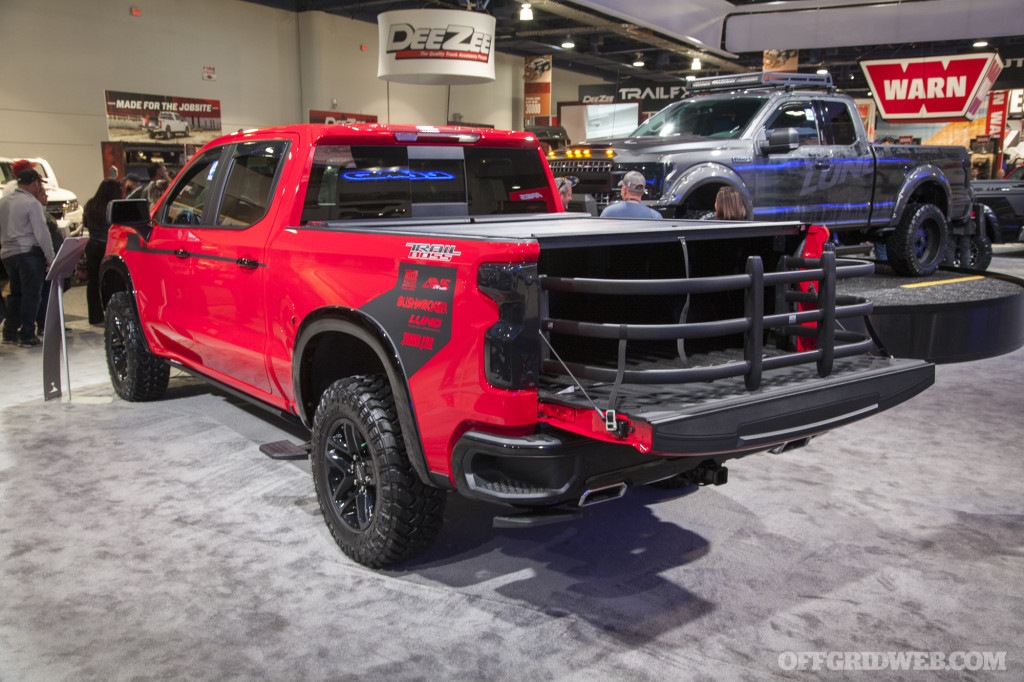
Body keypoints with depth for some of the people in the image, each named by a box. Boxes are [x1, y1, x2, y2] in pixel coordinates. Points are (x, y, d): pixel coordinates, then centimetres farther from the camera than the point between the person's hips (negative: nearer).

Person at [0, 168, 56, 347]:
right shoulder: (32, 203, -11)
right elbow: (41, 233, -14)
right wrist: (50, 257, -10)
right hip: (29, 253, -7)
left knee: (15, 293, 16)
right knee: (31, 294, -2)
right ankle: (27, 335, -1)